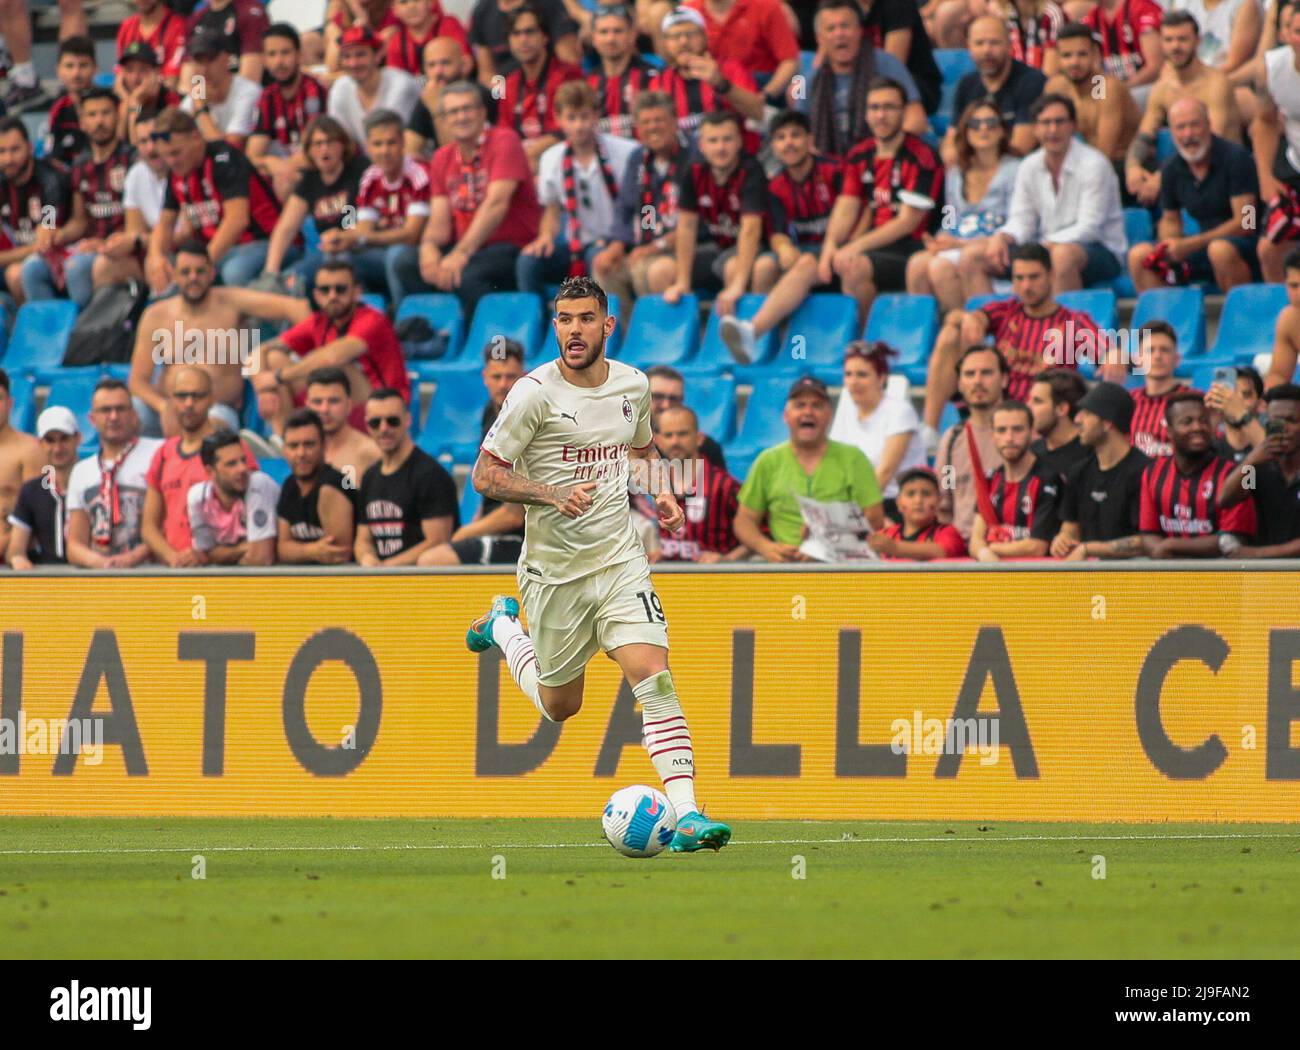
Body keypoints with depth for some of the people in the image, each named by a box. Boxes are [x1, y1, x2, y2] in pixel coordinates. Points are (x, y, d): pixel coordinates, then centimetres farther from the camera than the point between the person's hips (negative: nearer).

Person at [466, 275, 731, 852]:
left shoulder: (633, 385, 3)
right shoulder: (535, 393, -14)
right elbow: (485, 476, -11)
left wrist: (661, 495, 5)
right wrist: (552, 494, -27)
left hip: (619, 558, 3)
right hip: (553, 568, -3)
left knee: (653, 675, -17)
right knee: (559, 706, 13)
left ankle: (687, 815, -20)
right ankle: (503, 625, 43)